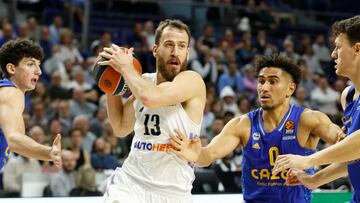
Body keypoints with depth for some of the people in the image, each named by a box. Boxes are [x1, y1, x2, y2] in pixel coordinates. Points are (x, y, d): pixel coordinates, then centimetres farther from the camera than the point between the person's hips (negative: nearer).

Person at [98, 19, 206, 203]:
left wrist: (126, 67, -12)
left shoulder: (192, 81, -10)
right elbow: (120, 127, 22)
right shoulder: (145, 81, 9)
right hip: (130, 182, 3)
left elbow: (151, 98, -28)